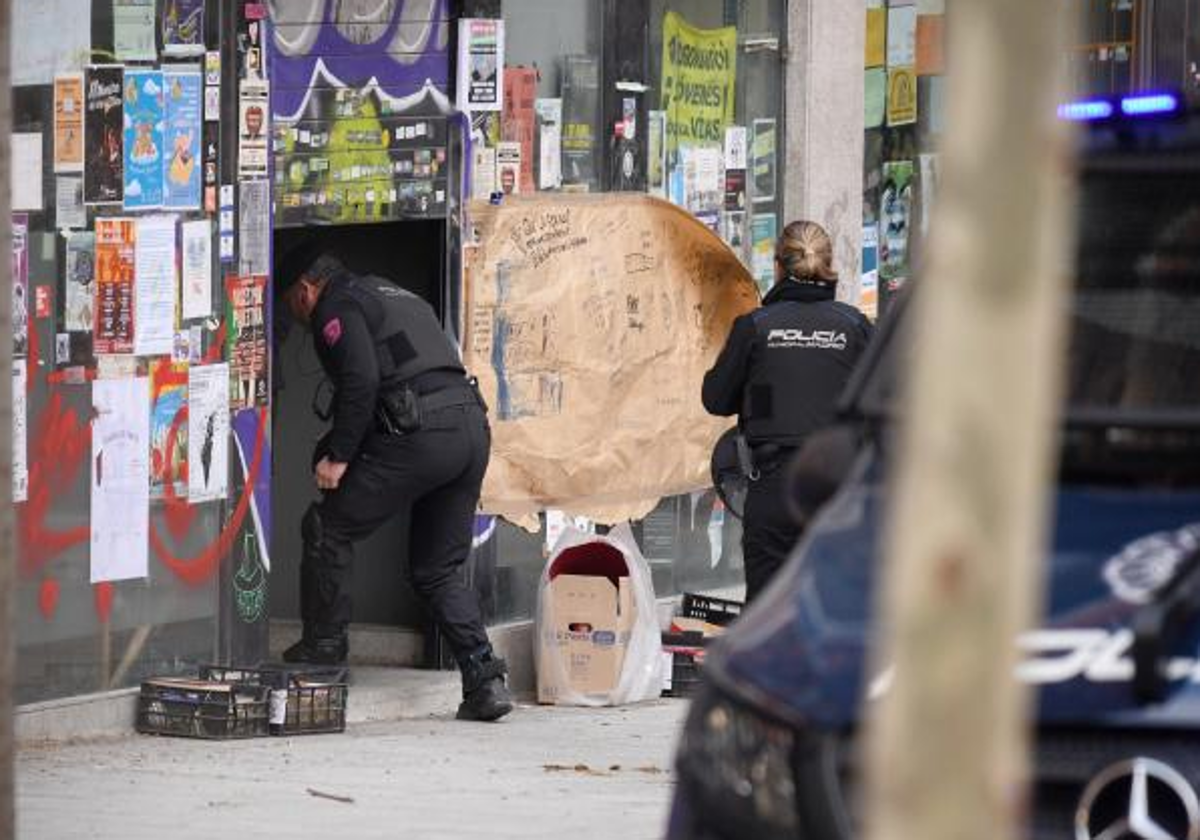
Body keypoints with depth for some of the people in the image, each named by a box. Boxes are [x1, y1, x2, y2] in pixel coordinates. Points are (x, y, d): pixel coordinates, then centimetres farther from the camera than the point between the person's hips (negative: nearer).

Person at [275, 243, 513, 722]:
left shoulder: (336, 308, 4)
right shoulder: (394, 297, 32)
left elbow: (361, 381, -12)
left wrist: (338, 456, -7)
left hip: (419, 432, -8)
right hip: (473, 427, 8)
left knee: (328, 529, 7)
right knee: (437, 570, 14)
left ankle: (323, 647, 14)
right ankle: (485, 680, 3)